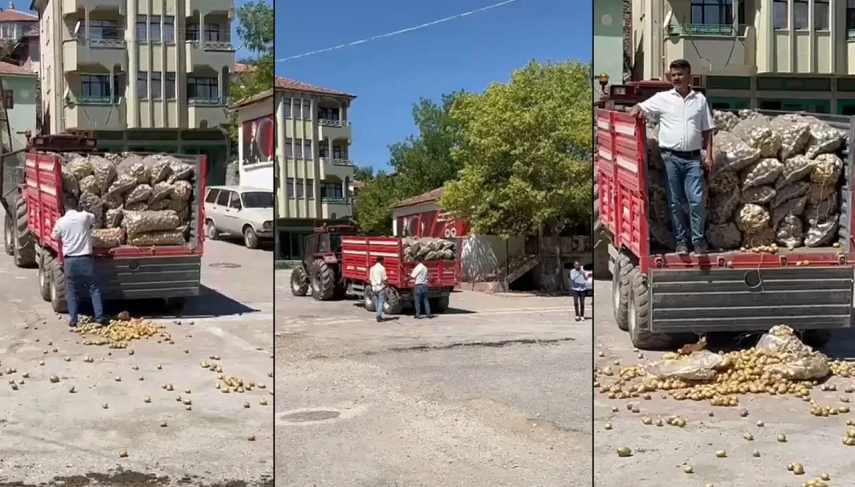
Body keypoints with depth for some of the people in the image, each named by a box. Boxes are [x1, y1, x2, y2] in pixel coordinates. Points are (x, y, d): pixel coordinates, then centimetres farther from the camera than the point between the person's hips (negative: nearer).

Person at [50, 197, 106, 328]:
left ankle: (73, 320, 9)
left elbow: (54, 237, 13)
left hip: (70, 260, 0)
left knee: (71, 291, 10)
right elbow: (94, 219, 21)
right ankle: (99, 317, 2)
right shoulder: (85, 216, -3)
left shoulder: (60, 222, -3)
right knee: (94, 289, 7)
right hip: (85, 259, 0)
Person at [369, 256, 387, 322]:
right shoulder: (382, 268, -8)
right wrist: (386, 285, -2)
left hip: (374, 288, 5)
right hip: (381, 287, -5)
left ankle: (379, 316, 16)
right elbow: (384, 279, -11)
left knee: (376, 302, 11)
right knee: (381, 302, -3)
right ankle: (379, 315, -15)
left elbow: (370, 279, 10)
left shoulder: (372, 268, 8)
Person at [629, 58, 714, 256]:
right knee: (675, 202, 4)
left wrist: (708, 156, 4)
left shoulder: (700, 100, 8)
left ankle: (698, 240, 5)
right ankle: (681, 240, 13)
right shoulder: (662, 98, 4)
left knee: (696, 200, -5)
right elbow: (640, 108, 5)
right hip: (671, 157, 0)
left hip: (693, 158, 0)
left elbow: (707, 131, 10)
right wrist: (637, 108, -20)